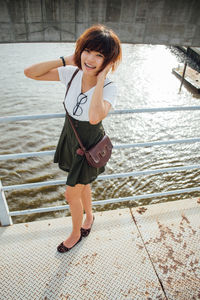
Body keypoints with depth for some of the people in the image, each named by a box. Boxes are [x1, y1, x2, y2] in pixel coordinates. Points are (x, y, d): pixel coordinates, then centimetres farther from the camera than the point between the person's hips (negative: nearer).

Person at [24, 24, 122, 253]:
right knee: (82, 184, 25)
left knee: (72, 193, 10)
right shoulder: (72, 73, -14)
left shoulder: (109, 88, -27)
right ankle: (89, 216, 56)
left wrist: (100, 78, -39)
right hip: (70, 139, 5)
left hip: (90, 148, -5)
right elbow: (30, 73, -14)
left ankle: (76, 234, 41)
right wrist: (65, 60, -19)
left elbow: (94, 117, -48)